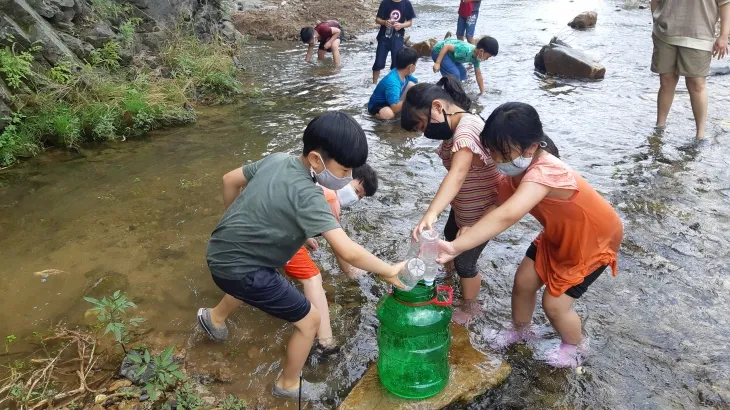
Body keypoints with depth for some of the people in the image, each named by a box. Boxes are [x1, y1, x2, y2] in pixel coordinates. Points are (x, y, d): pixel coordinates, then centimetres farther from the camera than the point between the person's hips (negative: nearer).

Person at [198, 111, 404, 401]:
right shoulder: (306, 195, -28)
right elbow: (348, 252, -35)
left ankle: (215, 317, 64)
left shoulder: (276, 159, -4)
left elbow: (230, 179, 10)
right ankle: (288, 385, 27)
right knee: (309, 320, 4)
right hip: (237, 269, -8)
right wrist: (387, 271, -19)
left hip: (222, 253, 9)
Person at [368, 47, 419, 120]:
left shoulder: (404, 73, -9)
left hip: (393, 102, 9)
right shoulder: (392, 82, -34)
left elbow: (417, 83, 11)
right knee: (389, 114, -42)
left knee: (411, 85, -1)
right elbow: (395, 108, -39)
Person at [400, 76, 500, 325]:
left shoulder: (466, 131, -35)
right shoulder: (456, 125, -4)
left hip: (482, 211, -10)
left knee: (464, 261, 7)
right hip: (463, 206, 10)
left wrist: (430, 214, -63)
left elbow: (456, 175, -51)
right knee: (450, 239, 30)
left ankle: (469, 308, 35)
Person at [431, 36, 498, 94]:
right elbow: (446, 47, -31)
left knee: (462, 72, 13)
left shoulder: (475, 58, -3)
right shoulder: (466, 50, -32)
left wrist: (482, 92, 11)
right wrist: (437, 63, -32)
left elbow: (478, 75, 7)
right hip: (439, 51, -9)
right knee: (454, 74, -18)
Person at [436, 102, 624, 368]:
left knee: (555, 303, -3)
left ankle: (574, 347, 31)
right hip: (558, 235, 7)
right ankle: (520, 330, 40)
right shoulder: (516, 170, -15)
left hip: (593, 240, -7)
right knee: (523, 282, 9)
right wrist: (468, 229, -31)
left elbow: (507, 216, -59)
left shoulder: (544, 173, -44)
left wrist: (456, 246, -66)